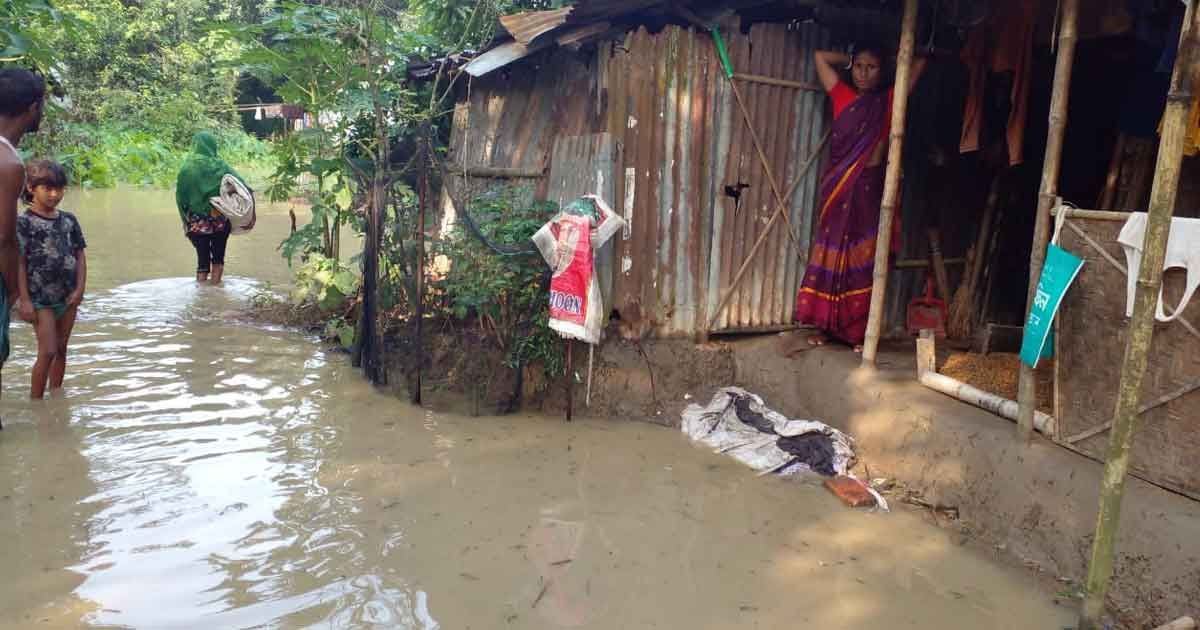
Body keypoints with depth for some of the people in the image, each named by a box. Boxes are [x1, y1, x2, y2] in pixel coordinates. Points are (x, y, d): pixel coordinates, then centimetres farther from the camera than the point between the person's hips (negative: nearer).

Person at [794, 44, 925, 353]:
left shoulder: (889, 101, 5)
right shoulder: (843, 96, 10)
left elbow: (919, 60, 8)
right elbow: (820, 56, 17)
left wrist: (889, 60, 17)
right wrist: (851, 59, 20)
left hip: (869, 187, -2)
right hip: (838, 187, 2)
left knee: (863, 261, 0)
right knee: (830, 255, 3)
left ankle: (860, 331, 6)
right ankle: (827, 326, 11)